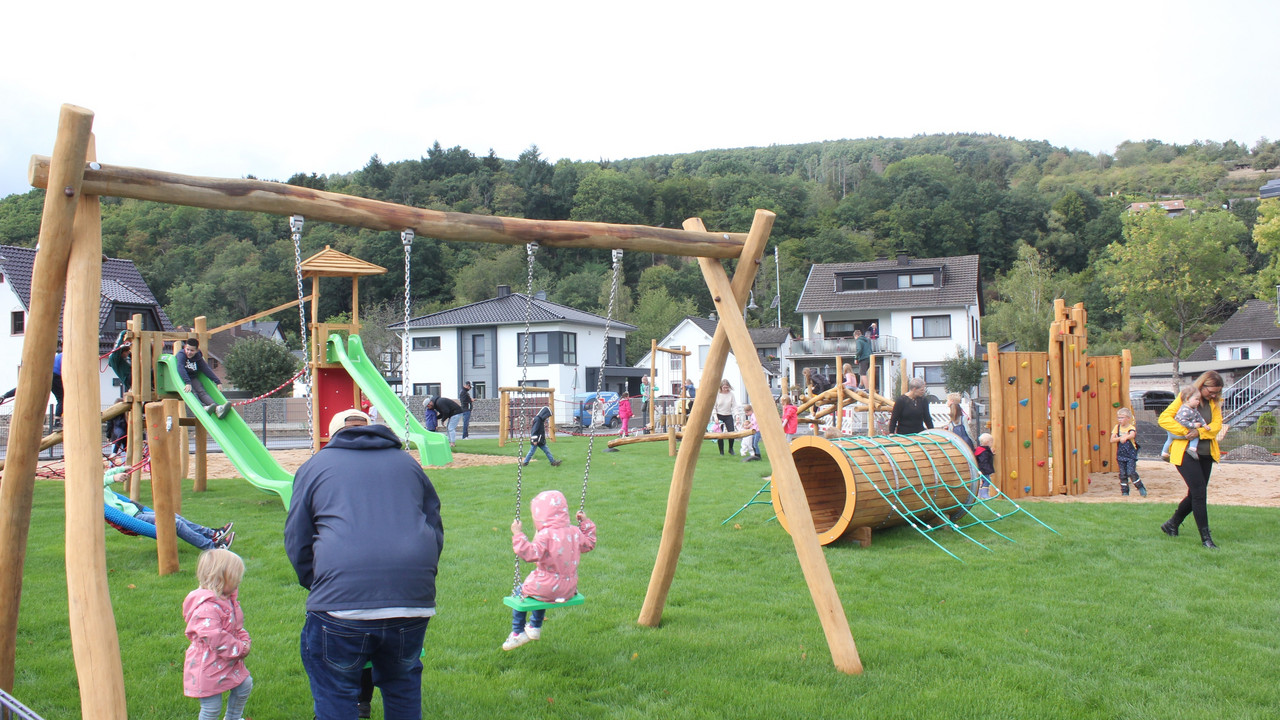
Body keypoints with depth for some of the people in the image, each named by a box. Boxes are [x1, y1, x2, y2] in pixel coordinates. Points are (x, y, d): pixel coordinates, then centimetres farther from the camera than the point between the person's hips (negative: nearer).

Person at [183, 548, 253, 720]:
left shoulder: (228, 600, 4)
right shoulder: (206, 608, -29)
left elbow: (237, 626, 17)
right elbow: (214, 637, -32)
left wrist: (245, 641, -2)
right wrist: (239, 648, -21)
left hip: (230, 662, 10)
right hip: (209, 667, -10)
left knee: (244, 686, 19)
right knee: (212, 705, 0)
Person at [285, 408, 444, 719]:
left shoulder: (314, 466, 15)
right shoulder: (408, 463, 22)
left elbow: (296, 542, 13)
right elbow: (436, 532, 22)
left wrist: (316, 586, 25)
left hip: (341, 602, -3)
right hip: (413, 601, 3)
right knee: (403, 684, 22)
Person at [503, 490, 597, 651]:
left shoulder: (546, 535, -22)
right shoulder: (574, 532, 0)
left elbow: (531, 554, -32)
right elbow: (589, 544, 17)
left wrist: (518, 535, -27)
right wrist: (586, 523, 24)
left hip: (548, 589, -7)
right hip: (569, 590, 7)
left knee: (521, 593, 21)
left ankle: (517, 633, 26)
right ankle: (535, 628, 50)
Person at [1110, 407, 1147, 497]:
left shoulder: (1131, 427, -7)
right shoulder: (1117, 427, 4)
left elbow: (1132, 435, -31)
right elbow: (1112, 440, -3)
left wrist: (1125, 437, -52)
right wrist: (1120, 438, -20)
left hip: (1131, 454, -4)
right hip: (1121, 455, 4)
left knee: (1131, 473, -12)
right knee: (1123, 474, 5)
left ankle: (1141, 488, 6)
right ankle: (1124, 492, 14)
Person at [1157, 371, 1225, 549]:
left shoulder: (1215, 402, 8)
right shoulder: (1185, 398, -6)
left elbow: (1217, 424, -5)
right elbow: (1164, 418, -13)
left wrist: (1200, 432, -23)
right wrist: (1185, 431, -22)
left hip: (1206, 454, 6)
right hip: (1186, 452, -6)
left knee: (1195, 494, 12)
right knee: (1199, 492, -12)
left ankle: (1172, 524, 32)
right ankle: (1205, 537, -7)